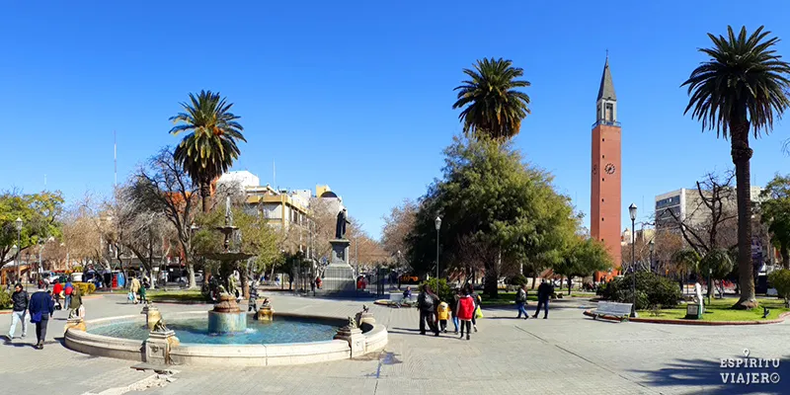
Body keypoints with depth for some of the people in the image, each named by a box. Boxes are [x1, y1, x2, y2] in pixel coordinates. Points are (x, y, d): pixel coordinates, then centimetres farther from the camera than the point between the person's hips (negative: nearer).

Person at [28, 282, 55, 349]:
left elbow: (30, 306, 1)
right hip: (45, 314, -3)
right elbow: (50, 305, -4)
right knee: (43, 328, -2)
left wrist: (32, 315, 11)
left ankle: (39, 342, 24)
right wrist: (51, 313, 12)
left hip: (36, 314, 3)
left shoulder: (34, 295, -1)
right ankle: (41, 340, -23)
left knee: (38, 328, 17)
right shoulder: (47, 295, -7)